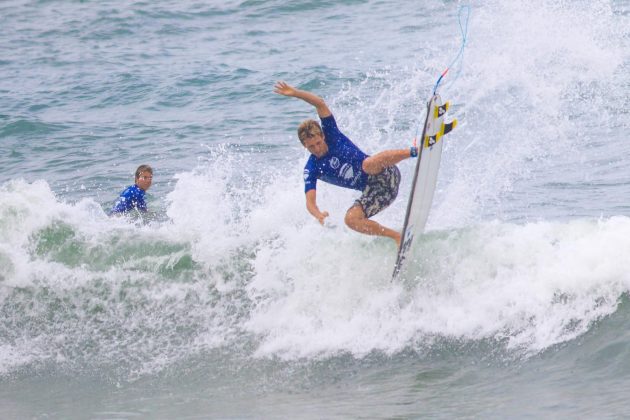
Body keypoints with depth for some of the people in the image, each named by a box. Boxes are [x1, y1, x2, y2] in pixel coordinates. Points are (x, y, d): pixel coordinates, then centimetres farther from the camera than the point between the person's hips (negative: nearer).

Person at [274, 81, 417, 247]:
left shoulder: (332, 135, -4)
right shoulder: (311, 170, 0)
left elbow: (320, 104, -12)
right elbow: (310, 201, -11)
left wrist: (295, 93, -23)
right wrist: (318, 214, -34)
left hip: (383, 174, -4)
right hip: (371, 191, 5)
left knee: (368, 163, -38)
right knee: (351, 219, -20)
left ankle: (414, 151, -45)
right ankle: (397, 236, -13)